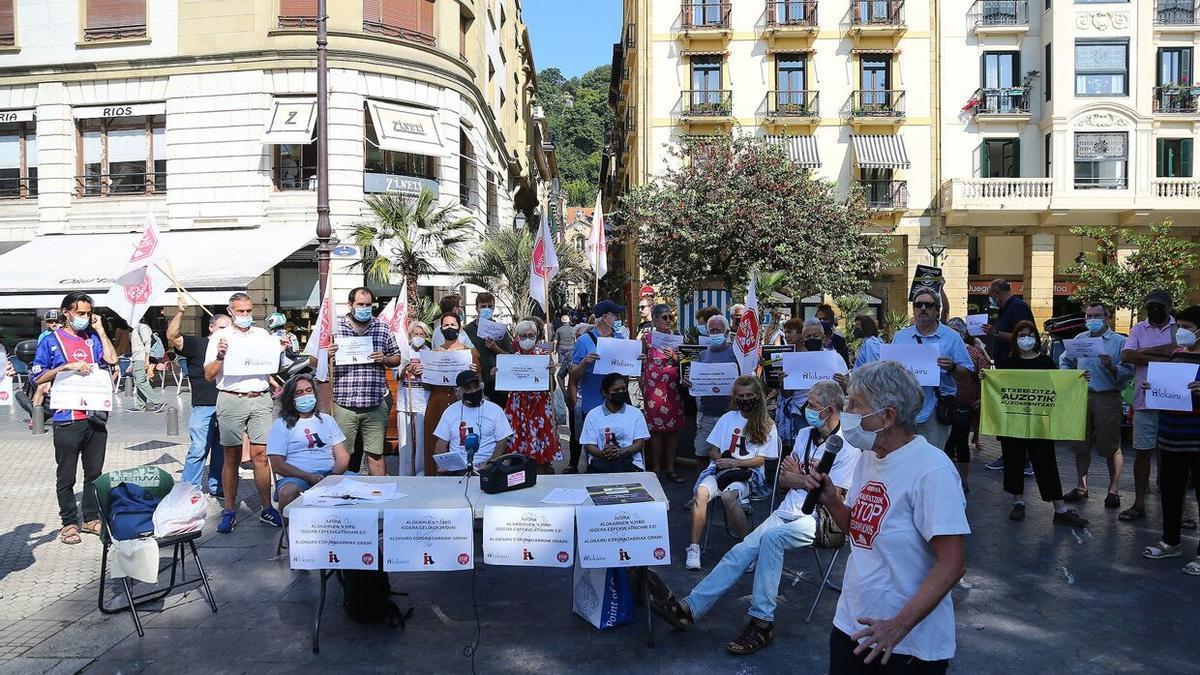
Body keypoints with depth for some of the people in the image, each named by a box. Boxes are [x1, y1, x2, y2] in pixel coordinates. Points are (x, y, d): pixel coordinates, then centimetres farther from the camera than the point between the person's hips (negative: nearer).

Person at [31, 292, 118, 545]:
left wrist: (100, 329, -4)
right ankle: (69, 522, 18)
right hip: (67, 418, -3)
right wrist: (66, 366, -15)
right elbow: (37, 377, -3)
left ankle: (92, 517, 25)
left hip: (95, 417, 3)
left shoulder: (93, 338, 9)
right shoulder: (52, 341, 0)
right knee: (66, 476, 7)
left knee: (95, 473, 12)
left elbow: (111, 359, -8)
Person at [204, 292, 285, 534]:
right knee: (232, 458, 3)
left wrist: (280, 351, 1)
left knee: (261, 455, -1)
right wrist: (220, 357, -15)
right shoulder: (220, 337, 6)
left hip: (261, 399, 2)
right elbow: (209, 375, 2)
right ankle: (229, 511, 11)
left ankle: (266, 508, 6)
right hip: (232, 400, -2)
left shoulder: (262, 334, 15)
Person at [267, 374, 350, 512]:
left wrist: (335, 474, -8)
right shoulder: (281, 425, 9)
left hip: (330, 474, 2)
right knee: (289, 492, -38)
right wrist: (308, 477, -15)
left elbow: (342, 455, 15)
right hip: (296, 477, -2)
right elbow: (277, 465, -1)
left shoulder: (327, 420, 21)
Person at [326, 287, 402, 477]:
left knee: (376, 455, 6)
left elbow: (397, 359, 14)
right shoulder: (334, 327, 4)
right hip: (344, 404, -1)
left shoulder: (383, 328, 8)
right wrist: (327, 355, -12)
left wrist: (384, 359, -7)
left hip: (375, 405, 1)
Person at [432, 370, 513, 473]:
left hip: (484, 467, 0)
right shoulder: (450, 411, 10)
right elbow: (441, 444, 10)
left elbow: (502, 442, 3)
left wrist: (488, 463, -13)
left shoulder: (495, 410, 4)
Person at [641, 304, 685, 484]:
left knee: (673, 429, 5)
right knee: (657, 429, -1)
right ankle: (656, 469, 9)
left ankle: (670, 468, 14)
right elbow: (641, 363, 3)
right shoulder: (647, 337, 1)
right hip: (654, 387, -4)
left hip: (674, 388, 4)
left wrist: (676, 358, -5)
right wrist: (643, 388, -6)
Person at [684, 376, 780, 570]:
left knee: (728, 496, -36)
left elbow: (760, 459, 2)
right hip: (721, 468, 3)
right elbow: (713, 451, 14)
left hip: (749, 474, -3)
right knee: (701, 491, -30)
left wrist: (734, 463, -11)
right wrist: (724, 462, -7)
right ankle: (694, 547, -26)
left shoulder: (767, 425, 7)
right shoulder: (727, 418, 15)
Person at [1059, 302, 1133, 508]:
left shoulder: (1119, 341, 0)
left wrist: (1111, 367, -24)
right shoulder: (1079, 339, 13)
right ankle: (1081, 487, 20)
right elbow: (1064, 360, 22)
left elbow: (1129, 372, -7)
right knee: (1080, 445, 9)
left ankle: (1113, 491, 10)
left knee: (1111, 448, 0)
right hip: (1081, 397, 4)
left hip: (1108, 398, -4)